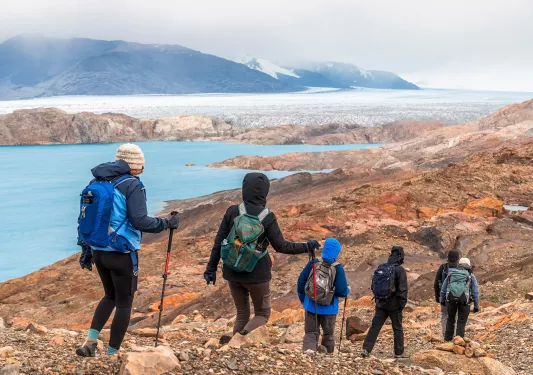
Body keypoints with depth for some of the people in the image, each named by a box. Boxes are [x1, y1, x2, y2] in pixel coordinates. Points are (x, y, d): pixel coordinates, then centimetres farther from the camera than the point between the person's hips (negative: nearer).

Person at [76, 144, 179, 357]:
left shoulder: (98, 182, 8)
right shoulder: (132, 185, -12)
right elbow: (139, 221, -19)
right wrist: (166, 223, -6)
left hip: (99, 251, 7)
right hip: (122, 253, -6)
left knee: (110, 296, 25)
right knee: (124, 303, 8)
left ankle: (90, 341, 11)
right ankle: (112, 354, 12)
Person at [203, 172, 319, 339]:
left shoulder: (232, 212, -5)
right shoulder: (267, 217, -13)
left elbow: (219, 242, -3)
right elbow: (281, 246, -10)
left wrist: (211, 267, 7)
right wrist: (306, 247, 3)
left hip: (233, 272, 3)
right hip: (256, 273, -3)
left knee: (242, 314, 19)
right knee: (262, 314, 13)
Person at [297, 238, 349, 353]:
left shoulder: (313, 263, -7)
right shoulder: (338, 269, -14)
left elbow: (301, 281, -1)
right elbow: (342, 291, -17)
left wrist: (302, 298, 15)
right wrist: (348, 290, 7)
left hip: (311, 305, 1)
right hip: (328, 308, -1)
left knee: (311, 333, 7)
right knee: (328, 334, 19)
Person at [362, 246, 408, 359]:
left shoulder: (381, 268, 5)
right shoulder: (400, 270, -11)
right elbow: (403, 289, -15)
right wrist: (402, 303, -10)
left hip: (381, 303, 4)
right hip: (394, 304, -4)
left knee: (375, 326, 5)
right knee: (398, 328, 8)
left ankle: (366, 349, -4)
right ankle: (399, 353, 13)